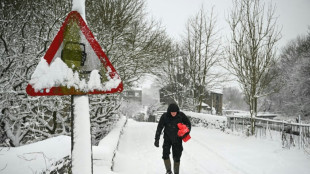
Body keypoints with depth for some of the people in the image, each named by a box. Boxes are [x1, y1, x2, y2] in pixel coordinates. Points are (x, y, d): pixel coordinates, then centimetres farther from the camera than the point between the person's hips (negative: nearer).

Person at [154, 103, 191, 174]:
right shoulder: (165, 116, -13)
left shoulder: (181, 115, -11)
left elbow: (188, 124, 3)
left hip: (177, 139, 0)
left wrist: (186, 133, -11)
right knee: (165, 155, -10)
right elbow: (159, 128, -7)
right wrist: (156, 139, -8)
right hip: (167, 138, 0)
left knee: (177, 157, 2)